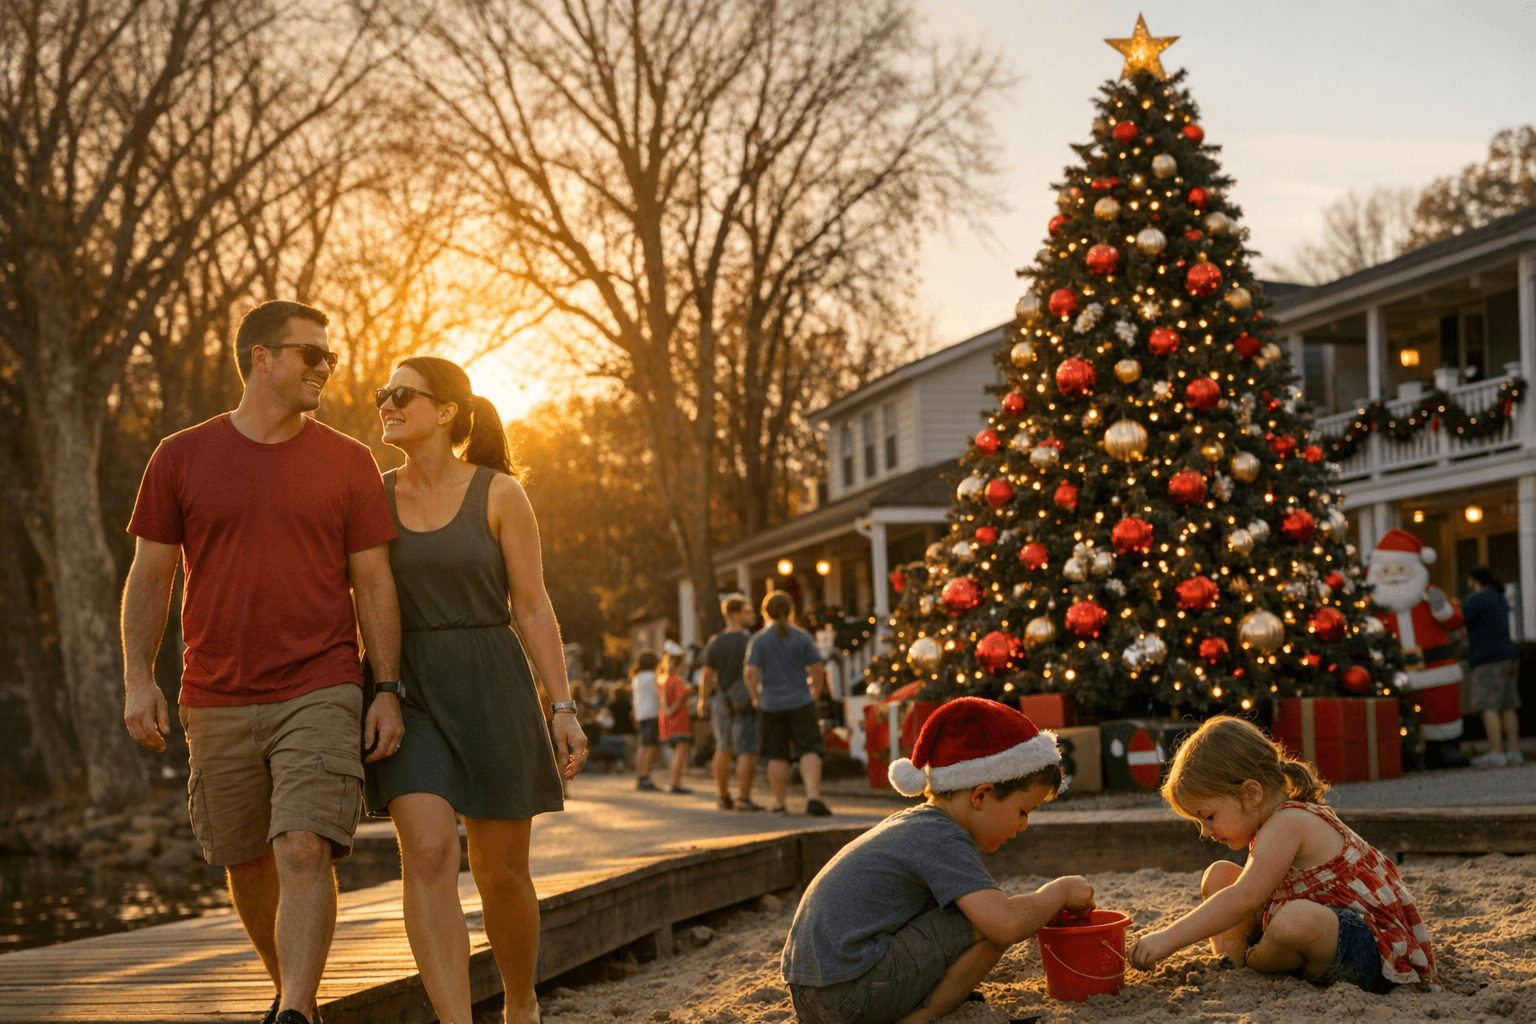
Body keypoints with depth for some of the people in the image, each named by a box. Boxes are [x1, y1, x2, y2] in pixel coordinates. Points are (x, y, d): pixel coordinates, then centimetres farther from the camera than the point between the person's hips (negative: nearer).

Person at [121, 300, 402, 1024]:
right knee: (247, 863, 12)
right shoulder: (180, 459, 4)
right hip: (217, 703, 2)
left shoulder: (347, 463, 4)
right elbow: (149, 576, 6)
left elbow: (373, 583, 4)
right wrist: (138, 679, -4)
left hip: (321, 695, -2)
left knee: (305, 851, -17)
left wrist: (389, 691, -3)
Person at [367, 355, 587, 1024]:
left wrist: (563, 707, -7)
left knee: (501, 873, 5)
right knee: (427, 854, -19)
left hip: (492, 689, -1)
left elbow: (532, 607, -1)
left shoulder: (499, 494, -1)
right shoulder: (373, 498, 7)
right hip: (407, 693, 1)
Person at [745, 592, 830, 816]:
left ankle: (780, 803, 13)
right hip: (801, 703, 0)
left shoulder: (758, 640, -4)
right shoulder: (802, 636, 0)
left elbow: (750, 673, -10)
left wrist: (755, 697, 4)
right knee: (809, 751, -2)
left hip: (770, 705, 0)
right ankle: (813, 796, -19)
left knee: (777, 757, 8)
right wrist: (816, 693, 11)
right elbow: (818, 669, -2)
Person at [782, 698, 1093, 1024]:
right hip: (850, 996, -10)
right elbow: (1005, 923, -22)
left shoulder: (908, 823, 19)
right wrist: (1058, 891, -3)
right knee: (989, 924, -12)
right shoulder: (944, 841, -11)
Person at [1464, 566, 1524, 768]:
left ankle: (1496, 753, -13)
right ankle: (1514, 751, 8)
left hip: (1490, 660, -9)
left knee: (1489, 707, -9)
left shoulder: (1479, 597, -10)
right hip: (1508, 658, 9)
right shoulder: (1498, 598, 20)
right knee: (1507, 707, 9)